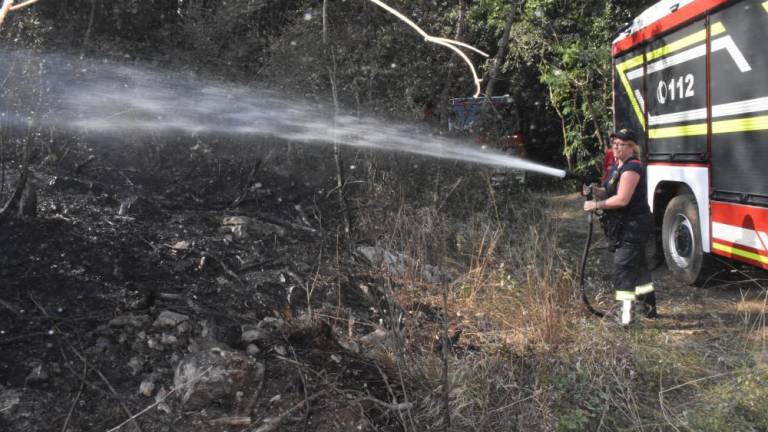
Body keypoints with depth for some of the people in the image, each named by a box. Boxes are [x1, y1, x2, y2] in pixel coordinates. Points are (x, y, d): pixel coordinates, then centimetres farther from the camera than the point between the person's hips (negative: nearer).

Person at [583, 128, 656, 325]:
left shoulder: (632, 168, -17)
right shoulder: (617, 166, 14)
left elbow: (622, 199, -24)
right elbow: (609, 192, 17)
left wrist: (596, 205, -17)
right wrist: (595, 191, -3)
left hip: (634, 226, -11)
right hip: (624, 226, 11)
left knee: (623, 266, -13)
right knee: (637, 264, 19)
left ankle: (626, 311, -13)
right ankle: (648, 306, 31)